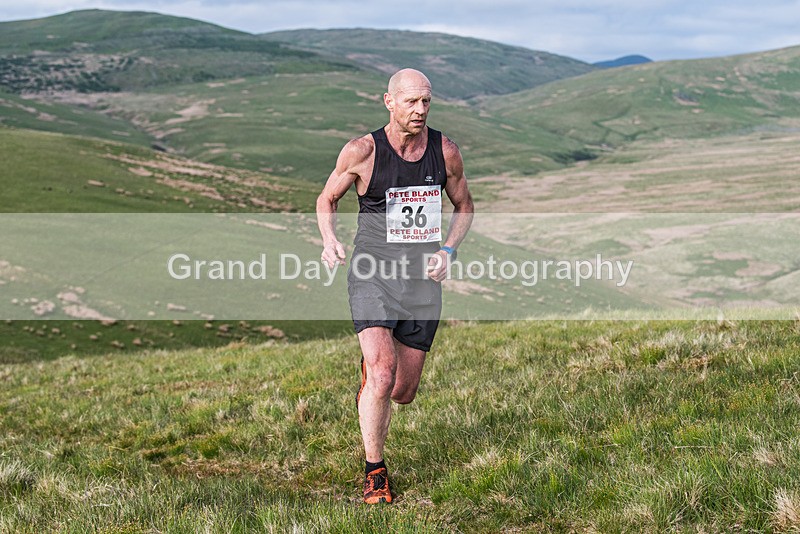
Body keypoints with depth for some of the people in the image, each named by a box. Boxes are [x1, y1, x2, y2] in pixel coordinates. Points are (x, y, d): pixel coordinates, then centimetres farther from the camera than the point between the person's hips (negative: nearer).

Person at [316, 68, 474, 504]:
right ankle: (374, 471, -2)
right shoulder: (361, 152, -8)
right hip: (373, 273, -3)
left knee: (403, 392, 9)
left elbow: (463, 205, 15)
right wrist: (329, 240, -11)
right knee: (382, 376, -22)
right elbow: (327, 198, 8)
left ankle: (370, 374, 48)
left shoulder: (446, 152, -1)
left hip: (423, 279, 3)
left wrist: (449, 249, -2)